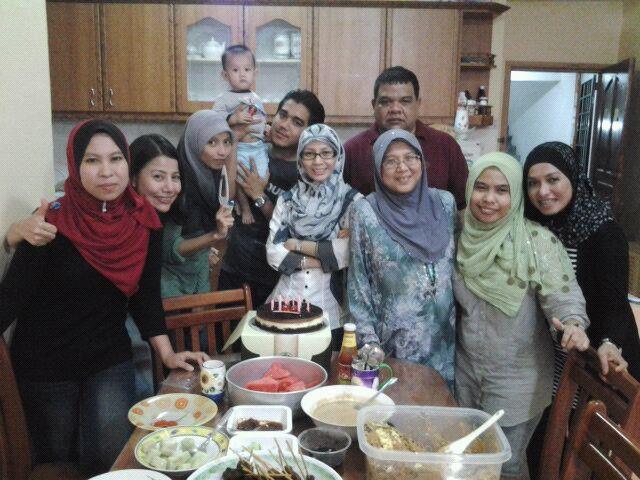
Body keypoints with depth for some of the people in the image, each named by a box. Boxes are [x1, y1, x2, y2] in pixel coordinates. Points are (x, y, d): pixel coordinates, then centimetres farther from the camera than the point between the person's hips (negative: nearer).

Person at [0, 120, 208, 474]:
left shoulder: (143, 221, -7)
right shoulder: (53, 223, -20)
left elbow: (146, 295, 0)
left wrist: (168, 354, -3)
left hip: (110, 359, 3)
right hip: (45, 364, -2)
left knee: (114, 458, 3)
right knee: (57, 459, 16)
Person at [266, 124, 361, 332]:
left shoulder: (352, 200, -1)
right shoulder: (287, 199, 7)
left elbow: (347, 254, -11)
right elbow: (273, 253, 1)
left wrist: (297, 245, -4)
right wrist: (323, 258, -9)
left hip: (330, 300, -2)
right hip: (288, 295, 2)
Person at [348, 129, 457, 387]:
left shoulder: (445, 203, 1)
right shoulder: (365, 212, -8)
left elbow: (457, 264, 11)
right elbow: (358, 284, -5)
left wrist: (458, 318, 11)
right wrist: (369, 342, -8)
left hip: (444, 339, 3)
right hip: (393, 343, -3)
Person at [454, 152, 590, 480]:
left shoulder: (537, 241, -19)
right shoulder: (463, 234, -5)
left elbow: (563, 297, -20)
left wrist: (573, 325, -39)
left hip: (517, 378, -4)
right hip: (465, 369, 4)